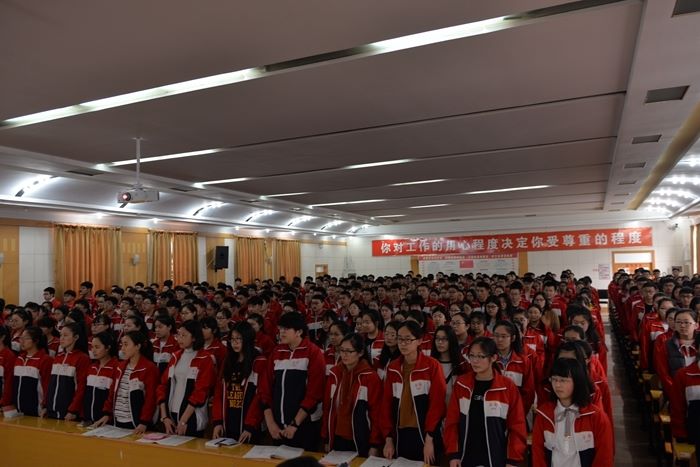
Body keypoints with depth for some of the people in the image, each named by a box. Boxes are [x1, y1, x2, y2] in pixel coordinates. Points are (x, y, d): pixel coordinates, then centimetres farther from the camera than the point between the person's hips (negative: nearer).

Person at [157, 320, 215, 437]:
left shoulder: (205, 359, -9)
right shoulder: (175, 356, 8)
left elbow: (200, 392, -14)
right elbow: (164, 385, 7)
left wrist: (183, 421, -14)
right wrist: (164, 417, -1)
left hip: (191, 418, -5)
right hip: (171, 415, 5)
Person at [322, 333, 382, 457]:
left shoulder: (371, 377, -13)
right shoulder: (334, 374, 1)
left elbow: (376, 413, -10)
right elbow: (327, 407, 6)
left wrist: (374, 445, -10)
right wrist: (326, 439, 7)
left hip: (361, 441, -4)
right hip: (337, 439, 4)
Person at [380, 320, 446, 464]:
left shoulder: (432, 366, -8)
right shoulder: (392, 368, 5)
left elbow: (437, 403, -10)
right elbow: (386, 403, 6)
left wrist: (429, 438, -12)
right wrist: (388, 438, 2)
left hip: (424, 434, -4)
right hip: (399, 434, 4)